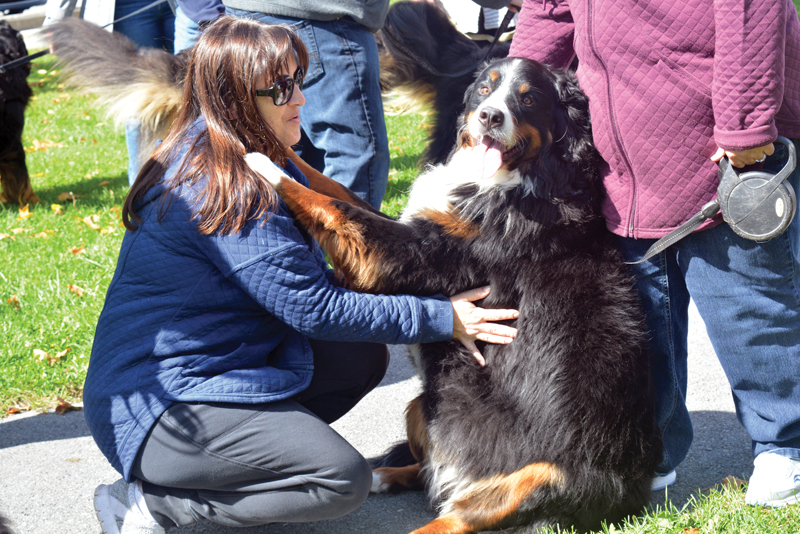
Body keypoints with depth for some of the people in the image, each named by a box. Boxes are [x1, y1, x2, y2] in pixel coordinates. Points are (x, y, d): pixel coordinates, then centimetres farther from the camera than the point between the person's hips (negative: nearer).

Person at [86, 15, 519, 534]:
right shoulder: (222, 190, -22)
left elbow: (308, 277, 13)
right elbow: (317, 310, -19)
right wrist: (441, 318, -12)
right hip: (159, 404, -10)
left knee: (363, 358, 7)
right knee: (343, 479, -17)